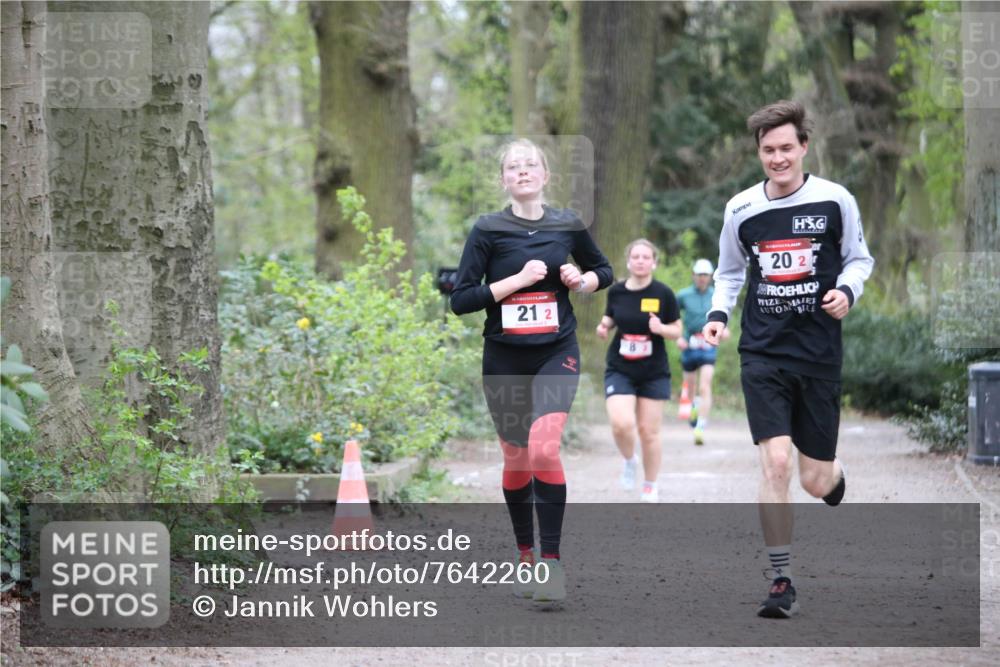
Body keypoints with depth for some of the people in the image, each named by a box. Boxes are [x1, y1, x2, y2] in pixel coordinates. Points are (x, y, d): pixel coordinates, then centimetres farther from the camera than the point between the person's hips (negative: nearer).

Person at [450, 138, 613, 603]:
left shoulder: (567, 225, 2)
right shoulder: (488, 230, -4)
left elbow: (603, 271, 19)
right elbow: (460, 299, -9)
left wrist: (583, 281, -4)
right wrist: (519, 279, -16)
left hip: (556, 354, -1)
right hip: (504, 359, 1)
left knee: (543, 447, -20)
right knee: (516, 458, 9)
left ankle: (551, 561, -16)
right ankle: (525, 555, 28)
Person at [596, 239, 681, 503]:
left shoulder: (663, 294, -7)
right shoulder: (616, 291, -1)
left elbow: (677, 330, 0)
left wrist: (661, 328, -21)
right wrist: (604, 325, -5)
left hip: (654, 373, -1)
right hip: (619, 370, 1)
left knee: (648, 431, 3)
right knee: (621, 424, -18)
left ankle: (650, 487, 23)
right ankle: (629, 460, 15)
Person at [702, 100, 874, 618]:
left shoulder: (835, 201, -3)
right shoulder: (741, 209, 2)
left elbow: (859, 259, 10)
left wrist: (847, 290, -11)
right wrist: (718, 312, 0)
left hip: (819, 356, 0)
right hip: (762, 355, 0)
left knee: (815, 481, 5)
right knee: (775, 462, -16)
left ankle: (835, 478, 46)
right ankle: (781, 582, -5)